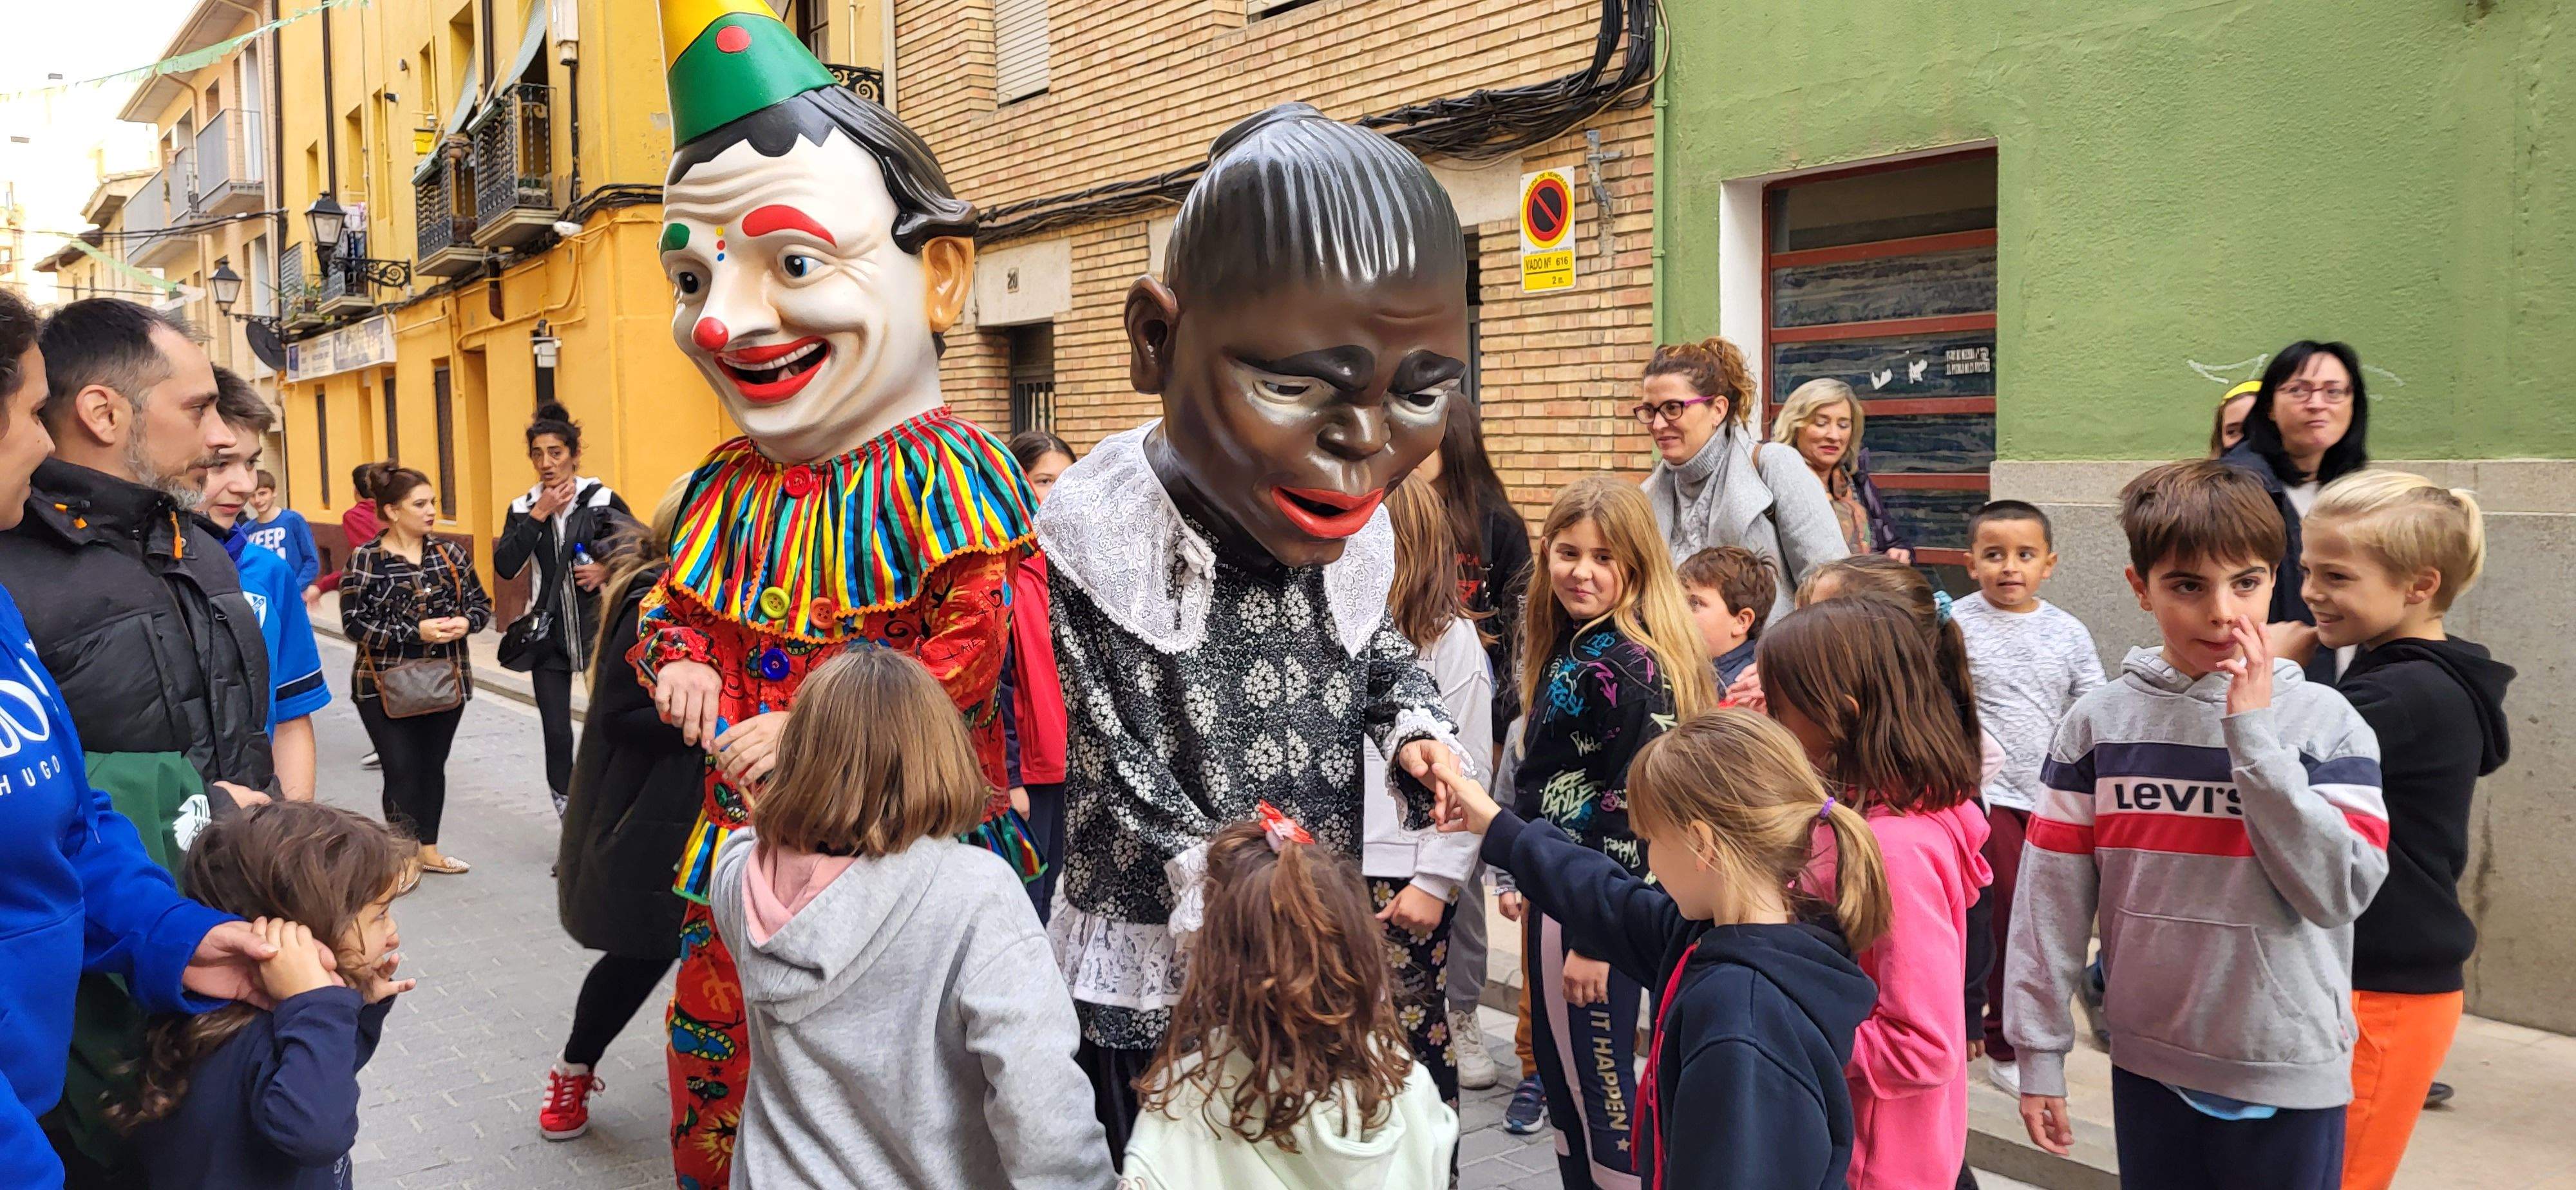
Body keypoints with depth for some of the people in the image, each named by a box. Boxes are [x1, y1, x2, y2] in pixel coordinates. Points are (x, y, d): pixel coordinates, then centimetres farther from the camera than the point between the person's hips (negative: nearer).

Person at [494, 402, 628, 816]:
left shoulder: (603, 501, -5)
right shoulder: (523, 508, 4)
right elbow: (505, 567, -10)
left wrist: (607, 570, -14)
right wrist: (539, 515, -13)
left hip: (600, 630, -2)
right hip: (548, 637, 3)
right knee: (556, 734, 3)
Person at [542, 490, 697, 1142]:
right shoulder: (653, 606, -18)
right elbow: (619, 717, -21)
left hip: (704, 802, 7)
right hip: (648, 815, -7)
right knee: (643, 948, 2)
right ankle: (573, 1071, 26)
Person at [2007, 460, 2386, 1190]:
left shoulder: (2323, 720, -7)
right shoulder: (2099, 722, -4)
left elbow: (2340, 891, -16)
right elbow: (2052, 896, -2)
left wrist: (2250, 732, -18)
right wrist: (2039, 1050, -1)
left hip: (2289, 1075, -1)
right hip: (2147, 1064, 1)